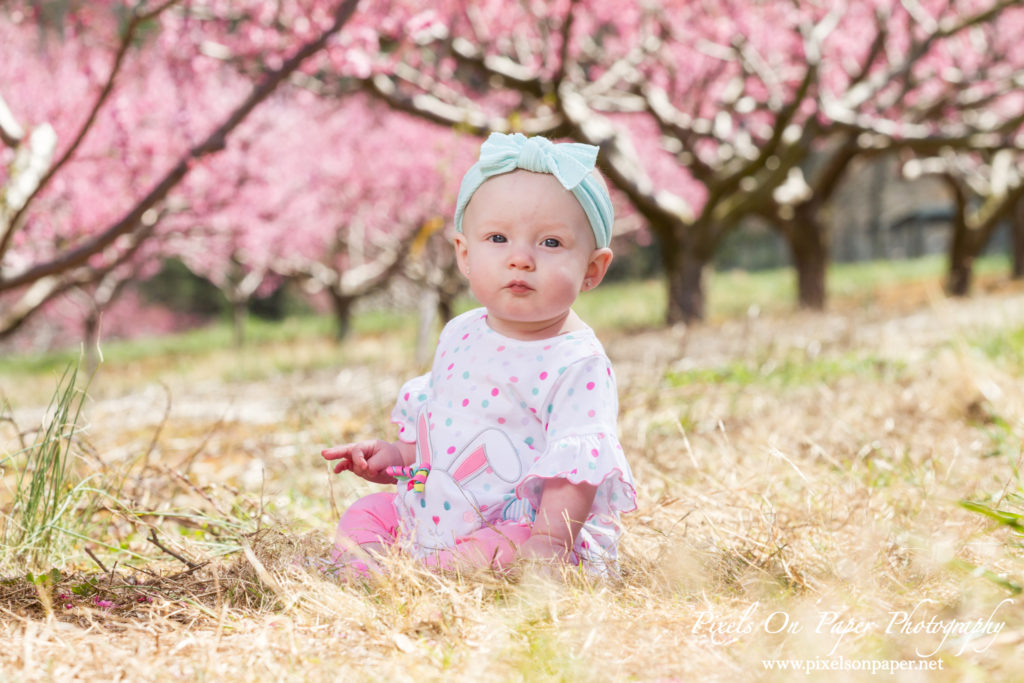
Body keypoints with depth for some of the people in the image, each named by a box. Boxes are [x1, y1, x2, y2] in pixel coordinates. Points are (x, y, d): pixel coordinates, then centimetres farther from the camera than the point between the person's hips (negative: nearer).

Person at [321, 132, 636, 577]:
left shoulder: (578, 364, -16)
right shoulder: (460, 337, 8)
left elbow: (575, 467, -23)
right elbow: (428, 413, 26)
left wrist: (547, 540, -32)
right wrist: (396, 455, 10)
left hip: (520, 530, -8)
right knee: (364, 514, 5)